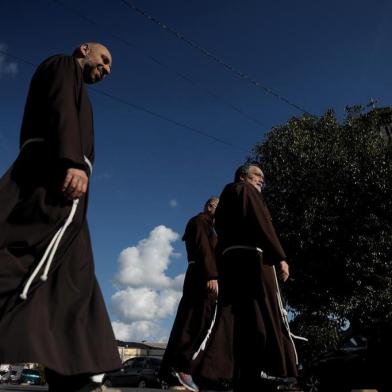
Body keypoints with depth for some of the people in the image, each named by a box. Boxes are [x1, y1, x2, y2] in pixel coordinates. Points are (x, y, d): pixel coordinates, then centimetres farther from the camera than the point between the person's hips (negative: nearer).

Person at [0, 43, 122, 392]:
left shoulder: (75, 91, 37)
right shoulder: (63, 65, 13)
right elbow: (61, 110, -7)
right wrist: (73, 162, -22)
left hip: (51, 181, 9)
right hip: (56, 176, -9)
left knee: (70, 283, 0)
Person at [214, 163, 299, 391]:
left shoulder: (226, 198, 32)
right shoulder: (246, 190, 8)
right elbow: (260, 223, -7)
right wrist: (280, 257, -13)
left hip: (229, 259, 8)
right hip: (251, 257, -8)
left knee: (241, 323, 0)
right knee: (263, 317, -14)